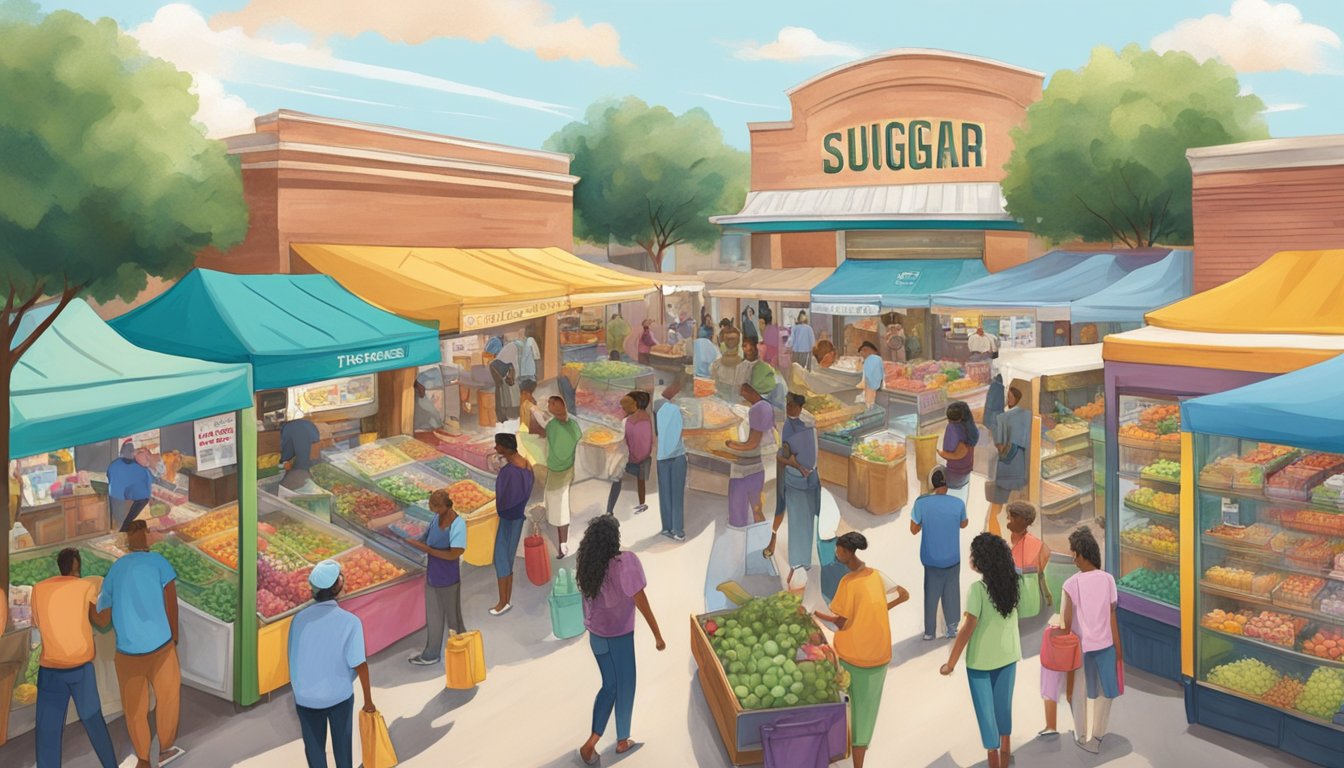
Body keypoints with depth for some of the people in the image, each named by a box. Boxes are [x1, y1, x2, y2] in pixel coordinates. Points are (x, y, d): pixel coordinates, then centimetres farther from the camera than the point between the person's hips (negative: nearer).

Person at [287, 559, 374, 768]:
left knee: (314, 747, 20)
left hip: (305, 696, 2)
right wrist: (368, 700, -6)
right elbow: (359, 664, -19)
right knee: (342, 744, 20)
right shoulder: (349, 621, -20)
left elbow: (293, 660, -2)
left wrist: (299, 691, 15)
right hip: (339, 695, -2)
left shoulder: (299, 619, -11)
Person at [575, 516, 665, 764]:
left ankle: (592, 742, 15)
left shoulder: (586, 563, -7)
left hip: (596, 634, 5)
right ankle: (622, 740, 32)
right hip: (618, 636, -5)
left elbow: (589, 596, 6)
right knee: (624, 688, 16)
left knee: (609, 686, 20)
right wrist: (658, 635, -10)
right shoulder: (625, 562, -25)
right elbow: (642, 604, -20)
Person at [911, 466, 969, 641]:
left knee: (931, 593, 16)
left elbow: (914, 529, -8)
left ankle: (929, 631, 21)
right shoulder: (958, 503, -16)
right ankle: (952, 628, 27)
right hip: (952, 558, 0)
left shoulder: (921, 502, -19)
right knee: (951, 592, 19)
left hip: (930, 558, 0)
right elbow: (963, 525, 4)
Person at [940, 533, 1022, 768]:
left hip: (981, 660, -6)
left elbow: (967, 628, -22)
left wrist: (951, 663, -16)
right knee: (1003, 707, 22)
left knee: (986, 712, 9)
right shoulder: (1010, 584, -4)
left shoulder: (977, 589, -22)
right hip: (1008, 656, 6)